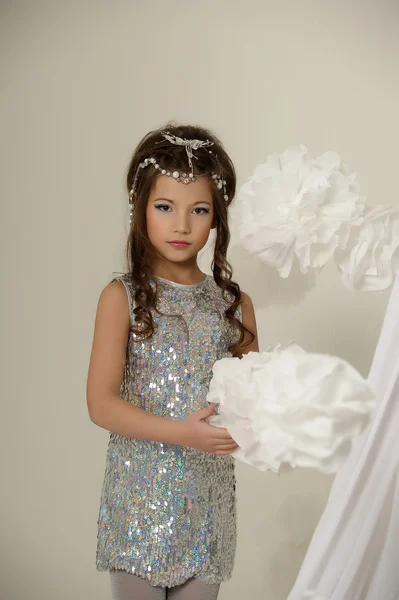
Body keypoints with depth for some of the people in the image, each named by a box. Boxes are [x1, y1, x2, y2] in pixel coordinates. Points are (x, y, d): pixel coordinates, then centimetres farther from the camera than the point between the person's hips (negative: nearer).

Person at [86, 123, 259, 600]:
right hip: (140, 496, -3)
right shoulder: (123, 296, -8)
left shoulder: (236, 305, 2)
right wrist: (180, 433, -24)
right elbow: (100, 403, -13)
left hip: (208, 498, 3)